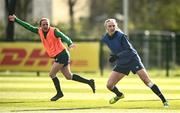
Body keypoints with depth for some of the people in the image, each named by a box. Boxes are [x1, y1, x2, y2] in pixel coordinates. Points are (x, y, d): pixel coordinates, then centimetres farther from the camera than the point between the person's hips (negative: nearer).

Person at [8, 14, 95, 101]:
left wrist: (70, 43, -49)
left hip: (62, 54, -7)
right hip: (57, 56, 7)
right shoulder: (39, 31, 3)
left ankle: (59, 93, 10)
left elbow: (64, 37, -29)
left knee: (52, 74, -7)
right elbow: (28, 27, 10)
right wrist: (16, 20, 8)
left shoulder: (54, 31, -16)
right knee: (68, 76, 10)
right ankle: (89, 82, 19)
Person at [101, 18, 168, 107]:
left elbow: (129, 50, -24)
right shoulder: (105, 39, -2)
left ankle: (164, 101, -11)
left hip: (132, 60, -6)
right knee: (109, 85, -1)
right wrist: (113, 57, 11)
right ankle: (119, 95, 33)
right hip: (121, 64, 6)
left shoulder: (121, 36, -20)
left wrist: (116, 56, -32)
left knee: (147, 81, -15)